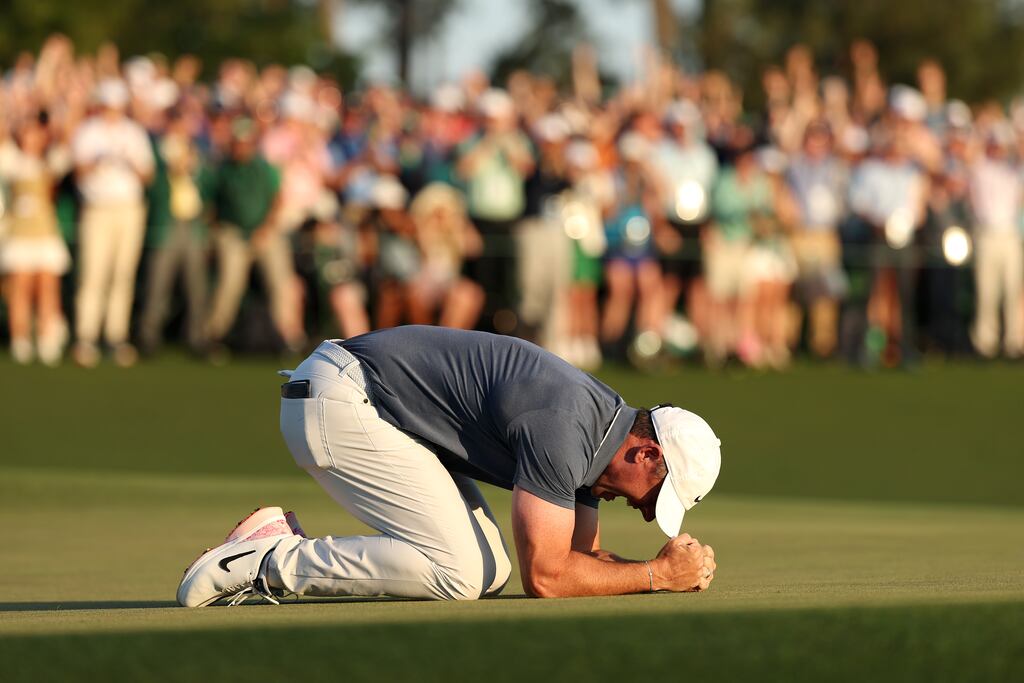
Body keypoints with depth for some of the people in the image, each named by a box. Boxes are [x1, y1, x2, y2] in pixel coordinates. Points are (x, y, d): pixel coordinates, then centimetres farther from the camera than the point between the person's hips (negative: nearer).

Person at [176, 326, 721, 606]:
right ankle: (270, 561, -11)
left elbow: (585, 556, 17)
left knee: (490, 570, 2)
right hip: (337, 402, -10)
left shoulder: (600, 424, 8)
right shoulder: (560, 429, -22)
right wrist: (657, 575, -12)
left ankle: (285, 549, 4)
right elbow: (545, 577, -22)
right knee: (457, 572, -19)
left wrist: (675, 572, 0)